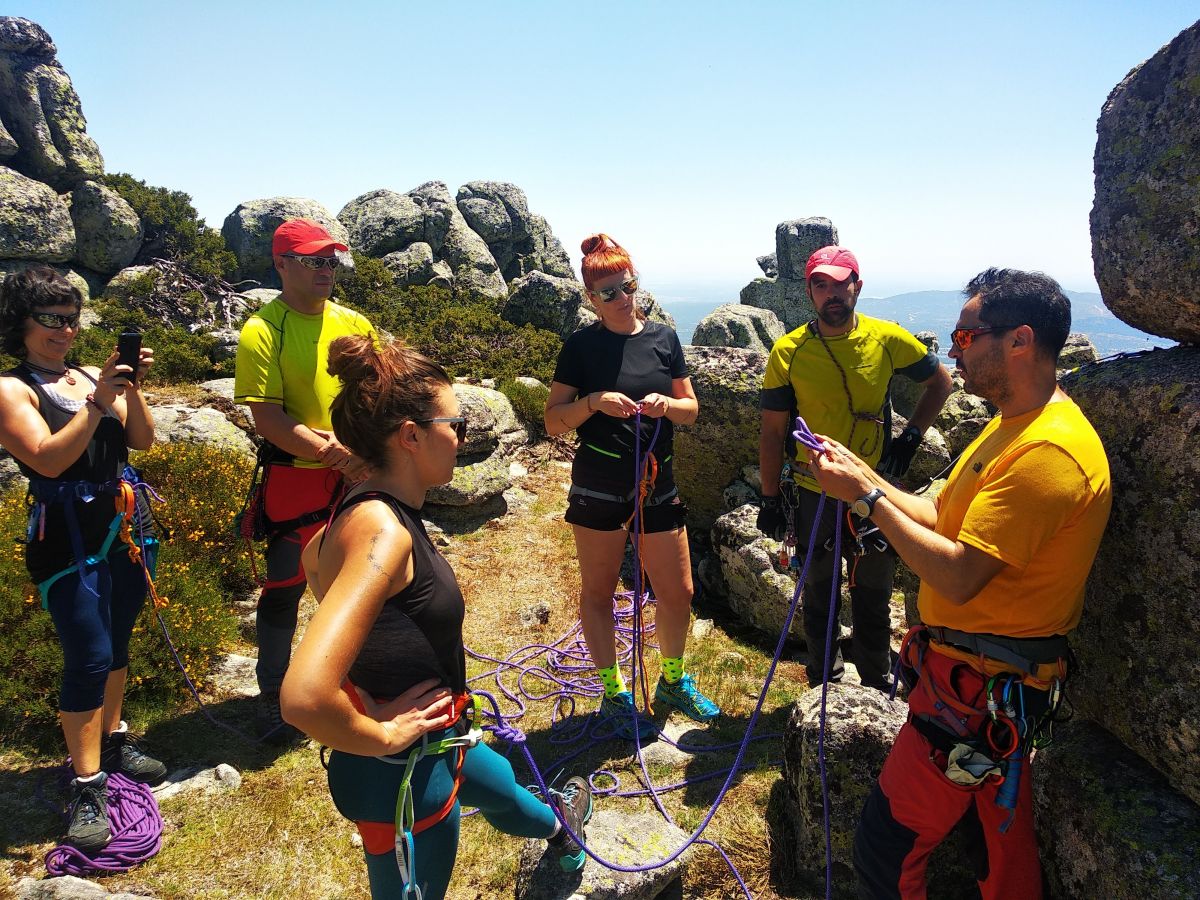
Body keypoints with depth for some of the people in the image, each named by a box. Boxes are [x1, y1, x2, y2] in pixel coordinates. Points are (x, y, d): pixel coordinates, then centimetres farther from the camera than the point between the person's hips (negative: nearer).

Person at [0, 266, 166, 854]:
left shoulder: (91, 376, 8)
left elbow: (141, 441, 3)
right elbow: (49, 458, -20)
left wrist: (132, 388, -11)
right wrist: (99, 401, -23)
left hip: (121, 527, 6)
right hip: (67, 538, -6)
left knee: (116, 643, 17)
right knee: (89, 658, -6)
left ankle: (113, 742, 35)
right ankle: (87, 787, 6)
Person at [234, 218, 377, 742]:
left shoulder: (354, 324, 5)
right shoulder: (262, 331, -9)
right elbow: (267, 419, -15)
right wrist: (329, 452, -23)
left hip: (358, 477, 5)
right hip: (295, 479, -4)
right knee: (284, 587, 7)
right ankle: (273, 694, 26)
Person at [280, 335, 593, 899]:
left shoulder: (374, 511, -4)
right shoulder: (382, 531, -32)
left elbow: (316, 556, 20)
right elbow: (304, 698, -41)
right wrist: (382, 737, -22)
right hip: (405, 774, -10)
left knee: (502, 789, 36)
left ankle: (557, 828, 69)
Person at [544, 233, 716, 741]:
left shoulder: (664, 338, 6)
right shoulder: (581, 346, -4)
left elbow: (691, 410, 10)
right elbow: (553, 422, -4)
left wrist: (668, 405, -12)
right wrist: (593, 402, -21)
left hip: (658, 487, 3)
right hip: (598, 489, -3)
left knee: (678, 593, 8)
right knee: (598, 592, 7)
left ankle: (673, 681, 33)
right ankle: (614, 695, 25)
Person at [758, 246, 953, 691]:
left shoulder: (888, 338, -7)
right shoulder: (788, 351, -8)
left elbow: (940, 382, 10)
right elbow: (773, 430, -3)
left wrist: (912, 435, 0)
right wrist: (770, 498, -4)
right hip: (812, 496, 0)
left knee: (873, 599, 14)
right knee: (819, 596, 16)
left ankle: (877, 689, 33)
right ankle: (823, 683, 35)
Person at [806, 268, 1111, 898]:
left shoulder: (1047, 450, -25)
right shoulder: (1015, 426, 11)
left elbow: (957, 575, -28)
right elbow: (945, 521, 11)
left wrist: (867, 493, -19)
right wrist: (860, 474, 2)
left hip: (979, 687, -10)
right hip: (1000, 680, 10)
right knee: (1000, 841, 25)